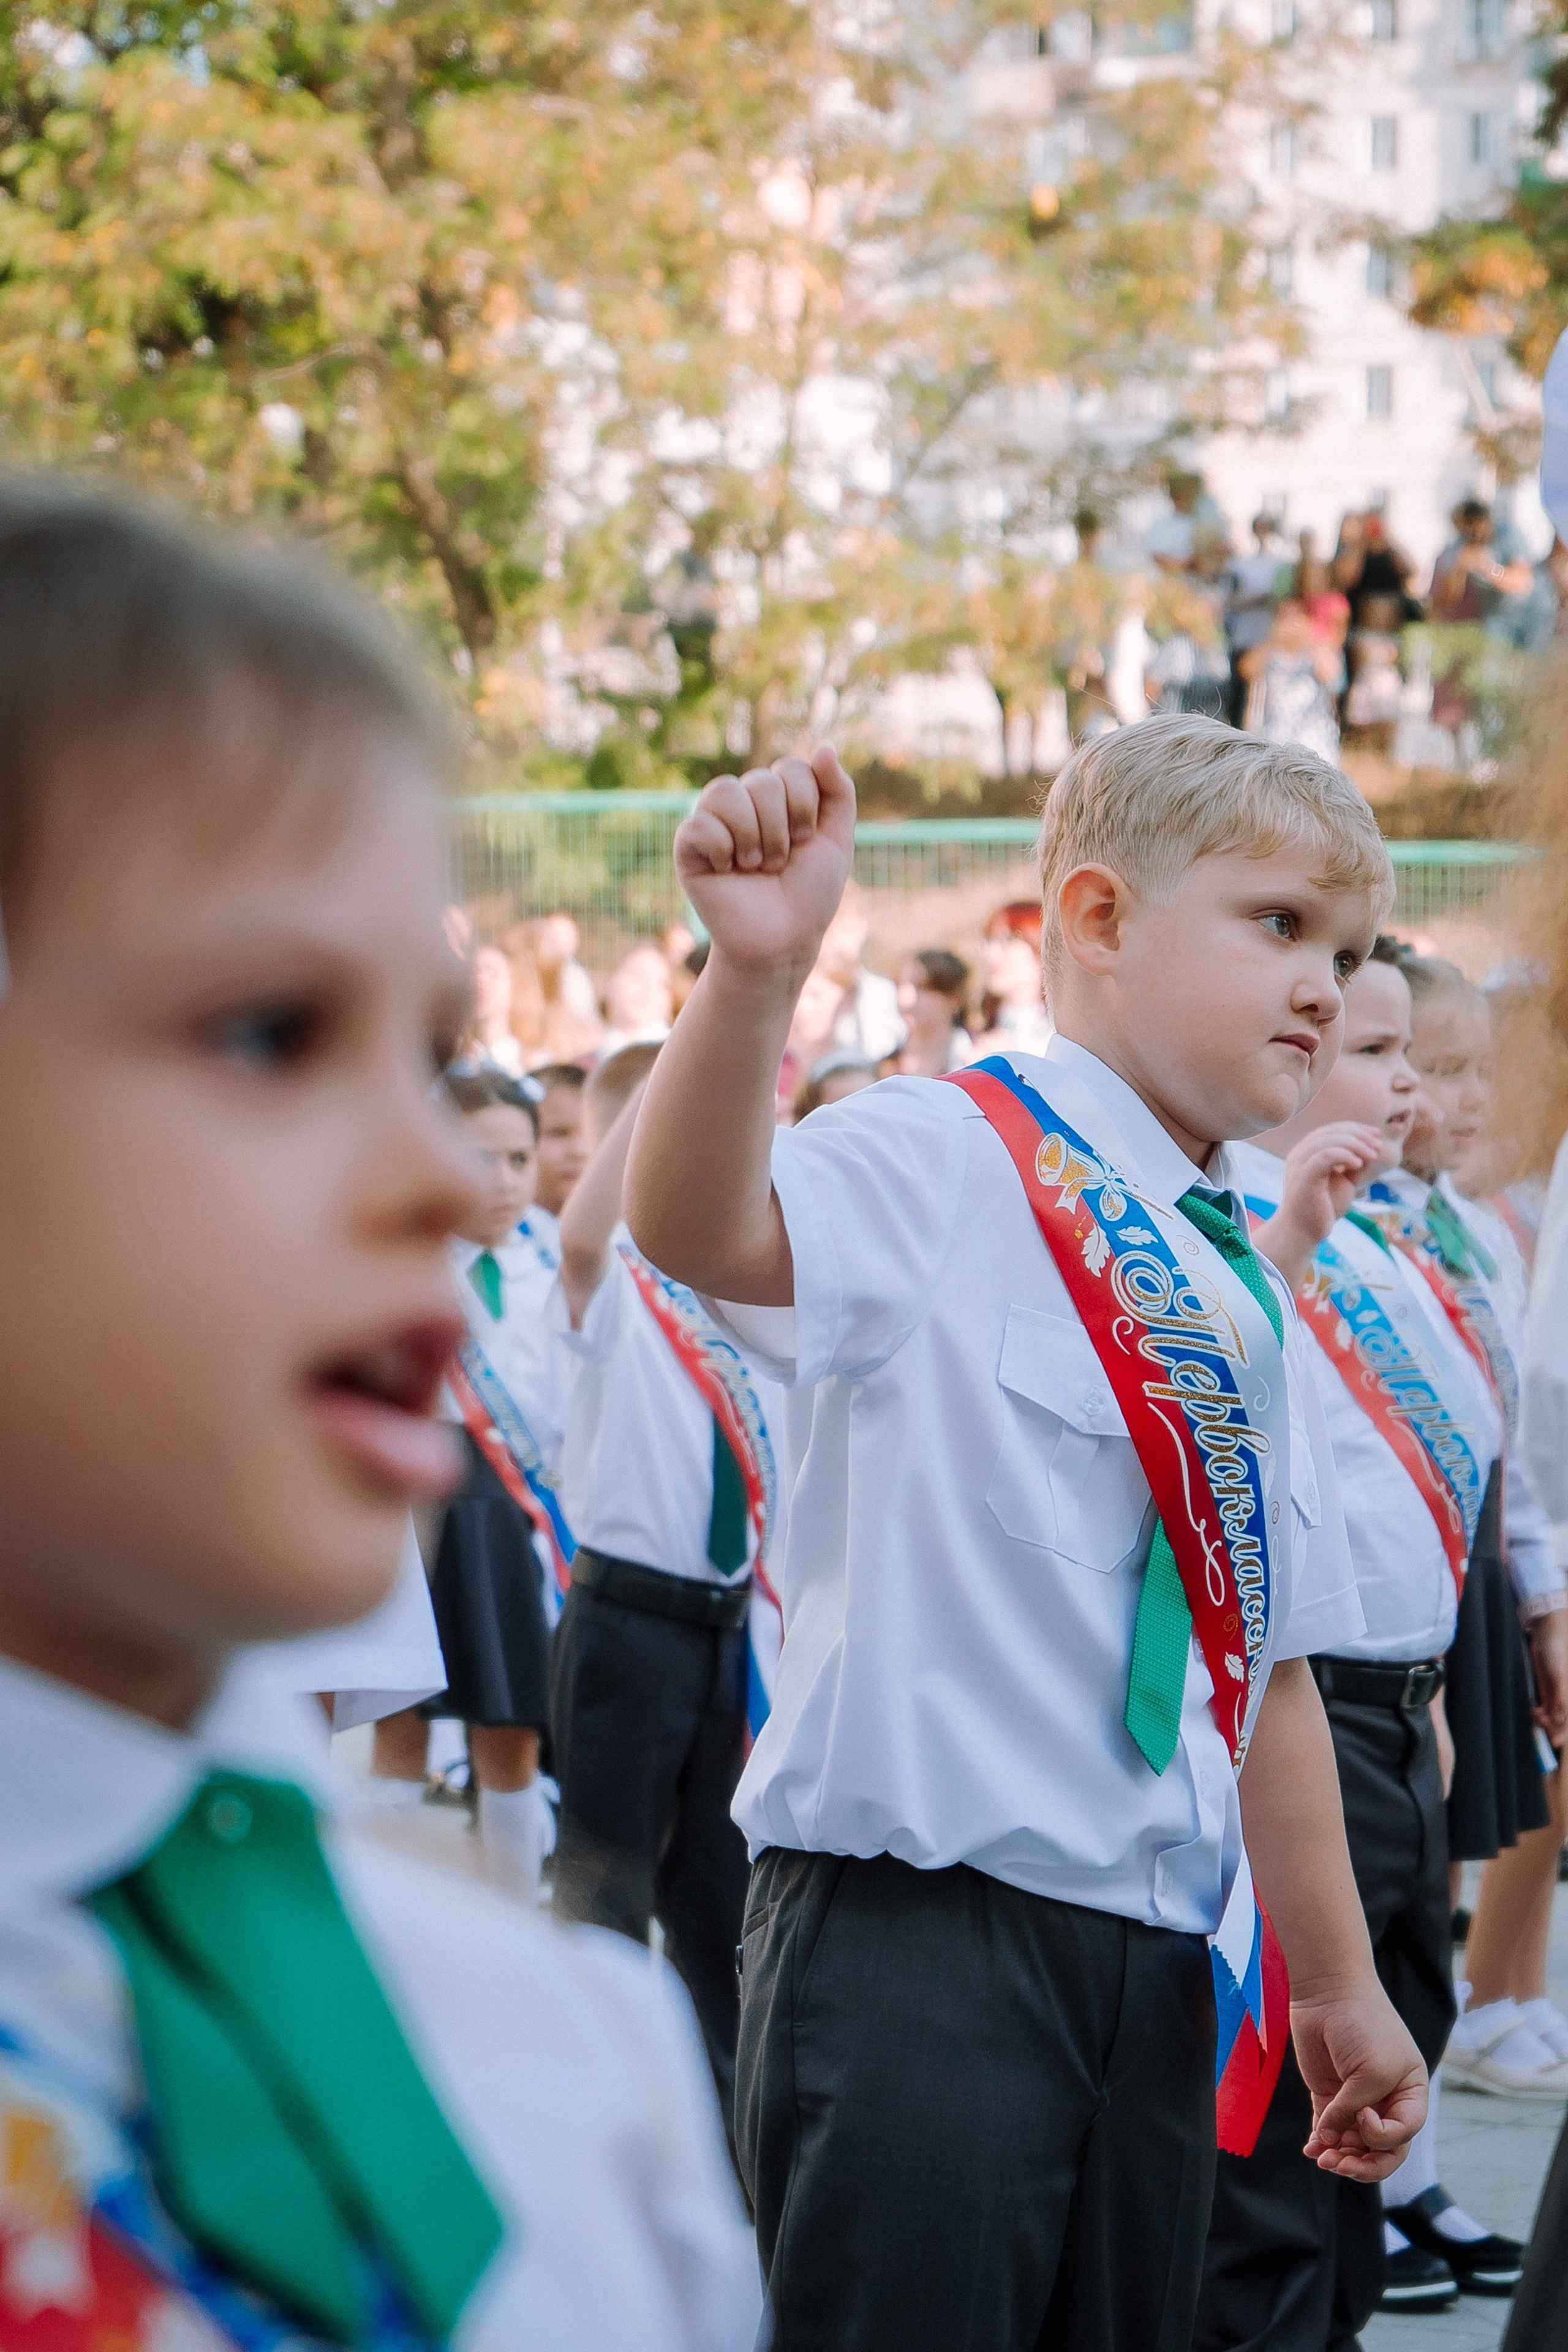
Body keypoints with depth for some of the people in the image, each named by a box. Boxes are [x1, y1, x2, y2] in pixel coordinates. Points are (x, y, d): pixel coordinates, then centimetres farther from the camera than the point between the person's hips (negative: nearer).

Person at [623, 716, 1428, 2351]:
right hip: (919, 1927, -8)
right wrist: (756, 973, -45)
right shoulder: (951, 1163, -7)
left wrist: (1337, 1981, 23)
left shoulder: (1246, 1304, 17)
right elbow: (696, 1228, -28)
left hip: (1153, 1959, 8)